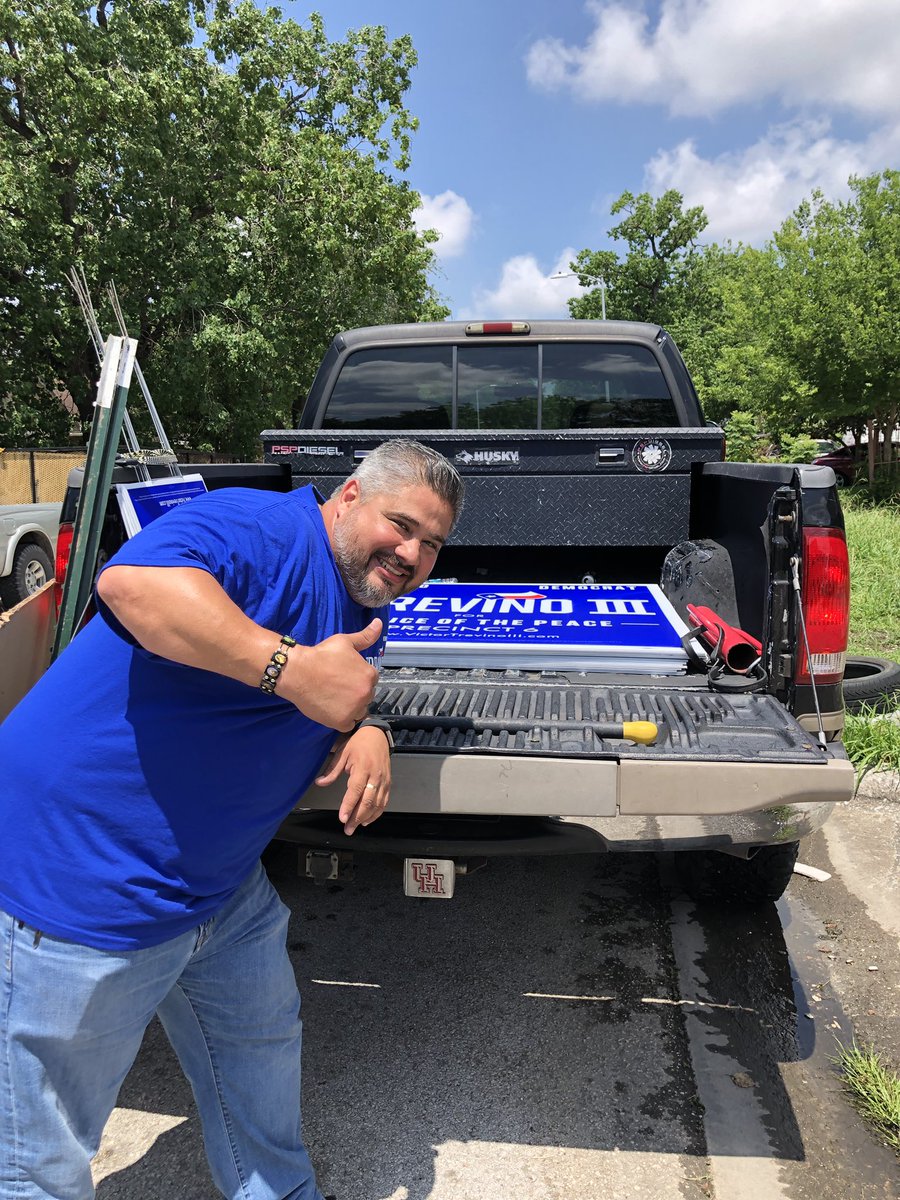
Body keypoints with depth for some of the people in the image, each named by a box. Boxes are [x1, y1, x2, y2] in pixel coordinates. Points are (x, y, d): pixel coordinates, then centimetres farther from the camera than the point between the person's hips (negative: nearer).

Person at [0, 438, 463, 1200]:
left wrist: (366, 730, -7)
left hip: (221, 886, 9)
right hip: (83, 874, -9)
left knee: (262, 1045, 26)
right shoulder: (265, 530, -22)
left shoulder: (368, 604, 9)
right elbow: (132, 580, -39)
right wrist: (291, 666, -43)